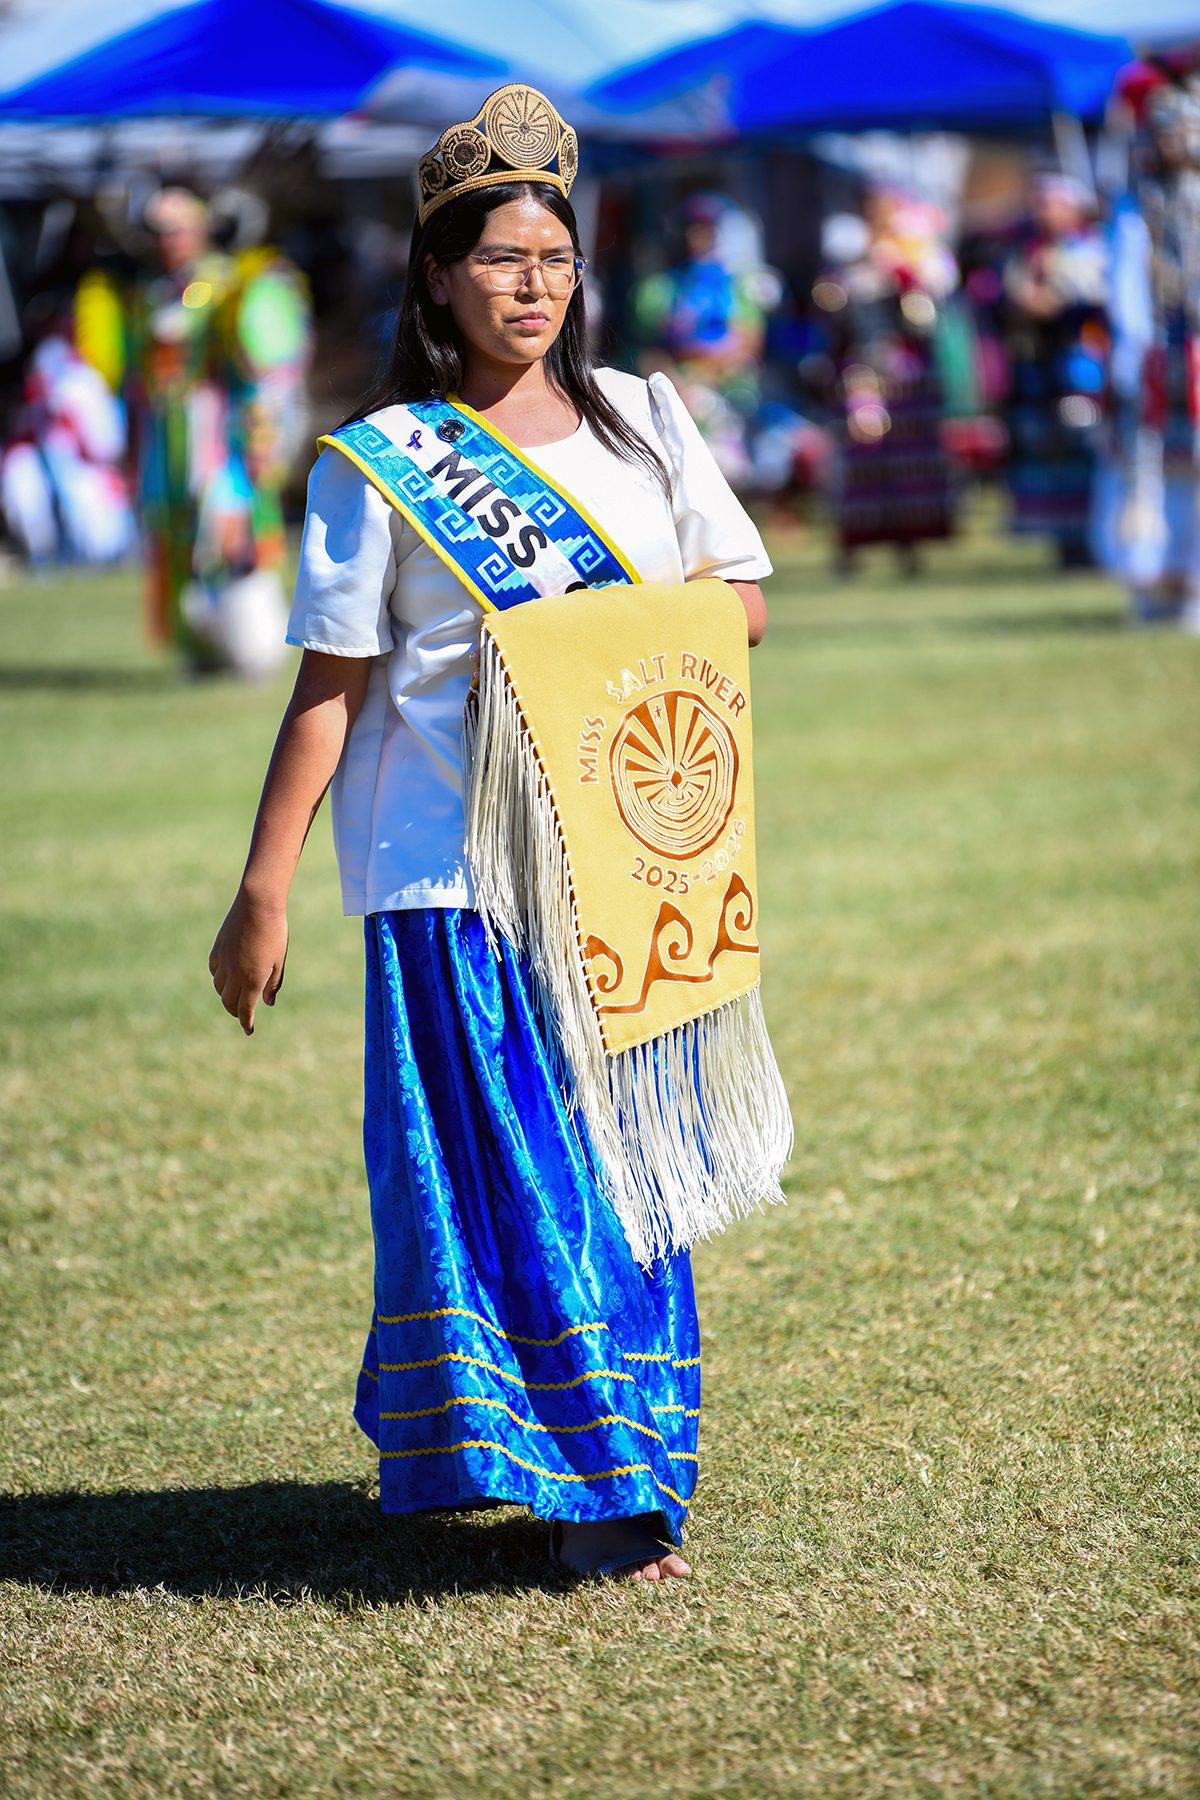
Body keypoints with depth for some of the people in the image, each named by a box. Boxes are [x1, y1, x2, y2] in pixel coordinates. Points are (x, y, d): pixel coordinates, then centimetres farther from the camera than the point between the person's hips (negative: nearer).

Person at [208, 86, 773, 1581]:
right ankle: (595, 1480, -2)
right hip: (456, 864, -4)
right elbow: (329, 687, 0)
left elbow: (742, 599, 13)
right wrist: (264, 889, -4)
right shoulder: (378, 461, 1)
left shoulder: (641, 419, 12)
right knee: (505, 1162, -7)